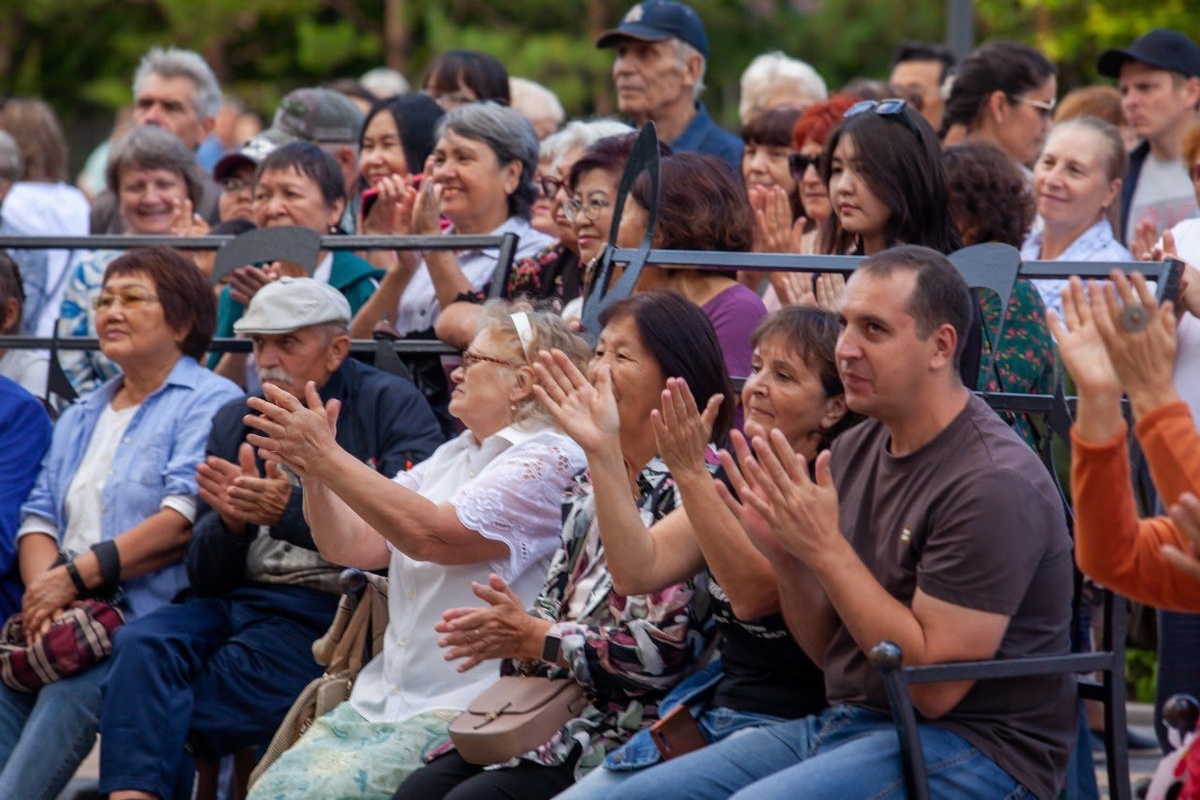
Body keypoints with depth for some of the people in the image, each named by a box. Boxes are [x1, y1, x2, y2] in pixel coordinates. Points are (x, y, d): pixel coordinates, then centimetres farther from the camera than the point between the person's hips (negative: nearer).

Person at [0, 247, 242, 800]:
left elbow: (184, 520, -10)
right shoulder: (80, 418, 27)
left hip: (145, 621, -6)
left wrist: (76, 576, -11)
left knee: (67, 695, -30)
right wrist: (44, 590, -5)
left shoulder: (210, 403, 2)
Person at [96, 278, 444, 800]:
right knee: (142, 644, -27)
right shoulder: (235, 421, 17)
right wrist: (232, 521, -9)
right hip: (234, 602, 5)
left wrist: (289, 511, -22)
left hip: (330, 612, -5)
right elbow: (204, 575, 15)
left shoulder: (391, 405, 2)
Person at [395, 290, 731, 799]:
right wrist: (509, 631, -5)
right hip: (556, 710, 8)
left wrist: (533, 639, -12)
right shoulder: (594, 481, 16)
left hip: (628, 729, -8)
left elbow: (665, 651, -20)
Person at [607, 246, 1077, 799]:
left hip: (971, 747, -8)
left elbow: (936, 684, -20)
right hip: (847, 722, 8)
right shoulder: (854, 452, 9)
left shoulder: (993, 482, -17)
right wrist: (785, 555, -5)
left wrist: (826, 548, -19)